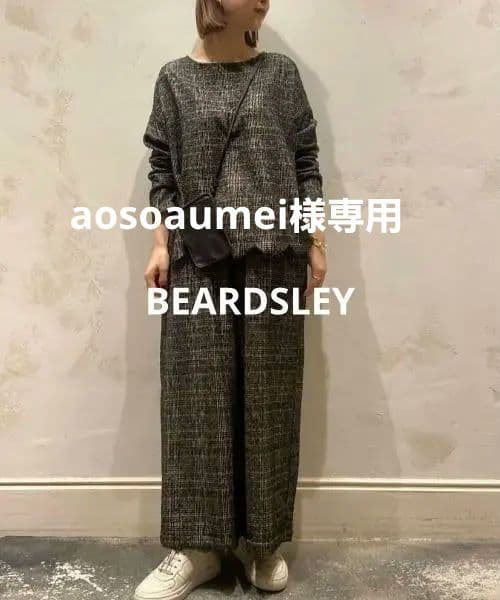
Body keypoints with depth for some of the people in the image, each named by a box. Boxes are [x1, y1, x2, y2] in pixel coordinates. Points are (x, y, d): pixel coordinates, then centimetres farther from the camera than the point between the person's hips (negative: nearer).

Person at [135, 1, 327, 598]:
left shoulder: (281, 73, 11)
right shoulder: (175, 78, 10)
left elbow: (306, 164, 8)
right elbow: (163, 172, 8)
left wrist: (316, 243, 2)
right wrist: (160, 246, -2)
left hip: (273, 256, 1)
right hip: (199, 259, 0)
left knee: (268, 393, 3)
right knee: (197, 393, 0)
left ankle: (262, 538, 19)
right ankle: (198, 545, 14)